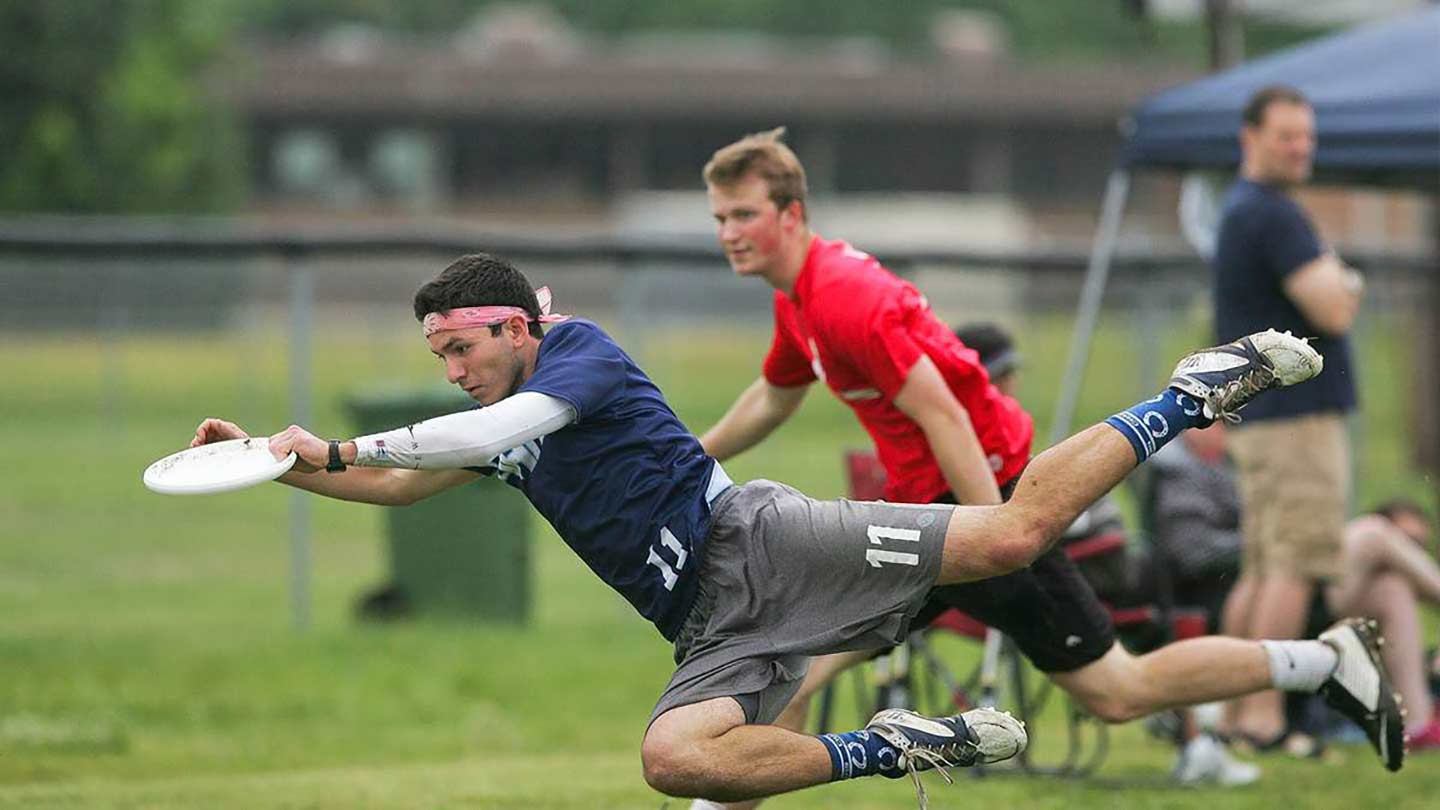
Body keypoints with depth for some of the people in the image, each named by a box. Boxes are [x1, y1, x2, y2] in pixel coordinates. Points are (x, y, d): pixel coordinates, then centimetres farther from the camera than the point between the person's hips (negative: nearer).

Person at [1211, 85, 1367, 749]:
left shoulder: (1237, 212, 18)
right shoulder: (1274, 216, -15)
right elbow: (1335, 311, -19)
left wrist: (1332, 284, 7)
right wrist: (1345, 283, -1)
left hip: (1256, 415, 10)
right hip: (1298, 416, -10)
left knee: (1261, 569, 11)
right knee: (1294, 567, -10)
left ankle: (1233, 711, 12)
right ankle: (1265, 714, -12)